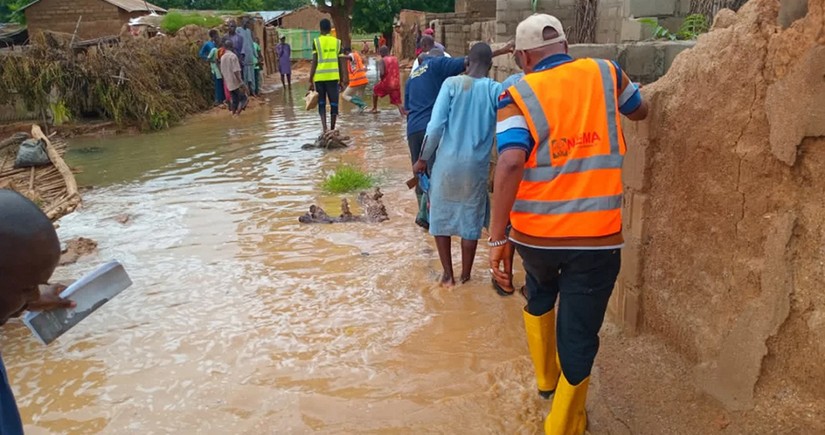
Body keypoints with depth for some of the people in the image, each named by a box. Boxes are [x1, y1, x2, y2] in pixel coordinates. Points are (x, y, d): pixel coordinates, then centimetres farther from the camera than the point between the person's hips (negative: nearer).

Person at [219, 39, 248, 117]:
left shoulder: (222, 57, 10)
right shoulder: (233, 56, -13)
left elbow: (222, 71, 15)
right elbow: (236, 71, -20)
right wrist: (241, 82, -20)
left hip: (229, 83, 7)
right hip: (236, 82, -7)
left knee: (234, 100, 14)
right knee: (243, 98, -1)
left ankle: (233, 114, 12)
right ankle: (237, 113, -14)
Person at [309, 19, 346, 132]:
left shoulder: (316, 42, 0)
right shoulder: (337, 42, 6)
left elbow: (314, 62, -4)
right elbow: (340, 63, 7)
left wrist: (310, 80, -1)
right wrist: (341, 81, 14)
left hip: (320, 77, -1)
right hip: (333, 76, 1)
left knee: (322, 103, 9)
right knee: (334, 103, 9)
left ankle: (325, 128, -8)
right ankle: (332, 130, 13)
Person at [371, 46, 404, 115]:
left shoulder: (382, 60, -8)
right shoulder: (395, 59, 9)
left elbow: (381, 73, -20)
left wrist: (381, 78, -1)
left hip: (387, 83, -4)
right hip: (396, 84, 4)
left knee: (375, 90, 26)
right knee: (397, 102, 5)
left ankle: (374, 109, 30)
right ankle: (404, 114, -19)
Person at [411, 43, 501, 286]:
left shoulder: (452, 84, -6)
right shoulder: (496, 90, -3)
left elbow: (436, 125, -11)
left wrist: (423, 159, -1)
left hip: (447, 162, -1)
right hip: (476, 166, 1)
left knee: (440, 216, 15)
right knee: (470, 221, 14)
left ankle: (448, 275, 20)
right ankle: (465, 276, 23)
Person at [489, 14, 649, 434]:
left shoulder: (519, 96, -4)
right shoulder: (604, 73, 4)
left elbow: (510, 164, -19)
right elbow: (639, 111, 24)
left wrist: (497, 238, -16)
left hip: (535, 235, 1)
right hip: (597, 237, -1)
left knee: (539, 296, 32)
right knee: (578, 336, 11)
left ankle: (545, 377, 49)